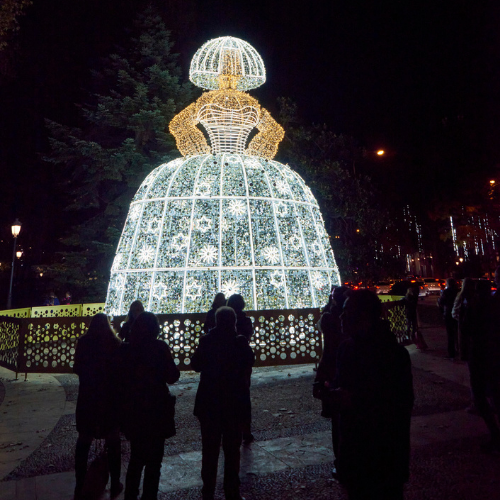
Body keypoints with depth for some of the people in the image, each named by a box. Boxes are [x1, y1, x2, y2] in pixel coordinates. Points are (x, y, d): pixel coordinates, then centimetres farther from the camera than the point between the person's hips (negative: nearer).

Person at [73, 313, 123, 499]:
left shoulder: (83, 342, -6)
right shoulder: (115, 343, -11)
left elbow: (77, 369, 2)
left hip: (87, 397, 1)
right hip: (110, 399, -1)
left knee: (83, 441, 16)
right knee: (113, 441, 14)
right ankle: (115, 484, 21)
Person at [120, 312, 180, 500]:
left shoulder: (125, 348, -3)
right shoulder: (159, 347, -16)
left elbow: (120, 377, 4)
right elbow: (172, 377, -11)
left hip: (131, 409, 5)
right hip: (155, 409, -5)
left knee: (136, 457, 23)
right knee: (153, 460, 12)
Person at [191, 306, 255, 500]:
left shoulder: (206, 341, -10)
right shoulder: (240, 342, -14)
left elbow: (195, 364, 1)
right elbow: (249, 362, -1)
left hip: (209, 403, 1)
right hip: (235, 403, -1)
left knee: (210, 450, 16)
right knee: (232, 449, 14)